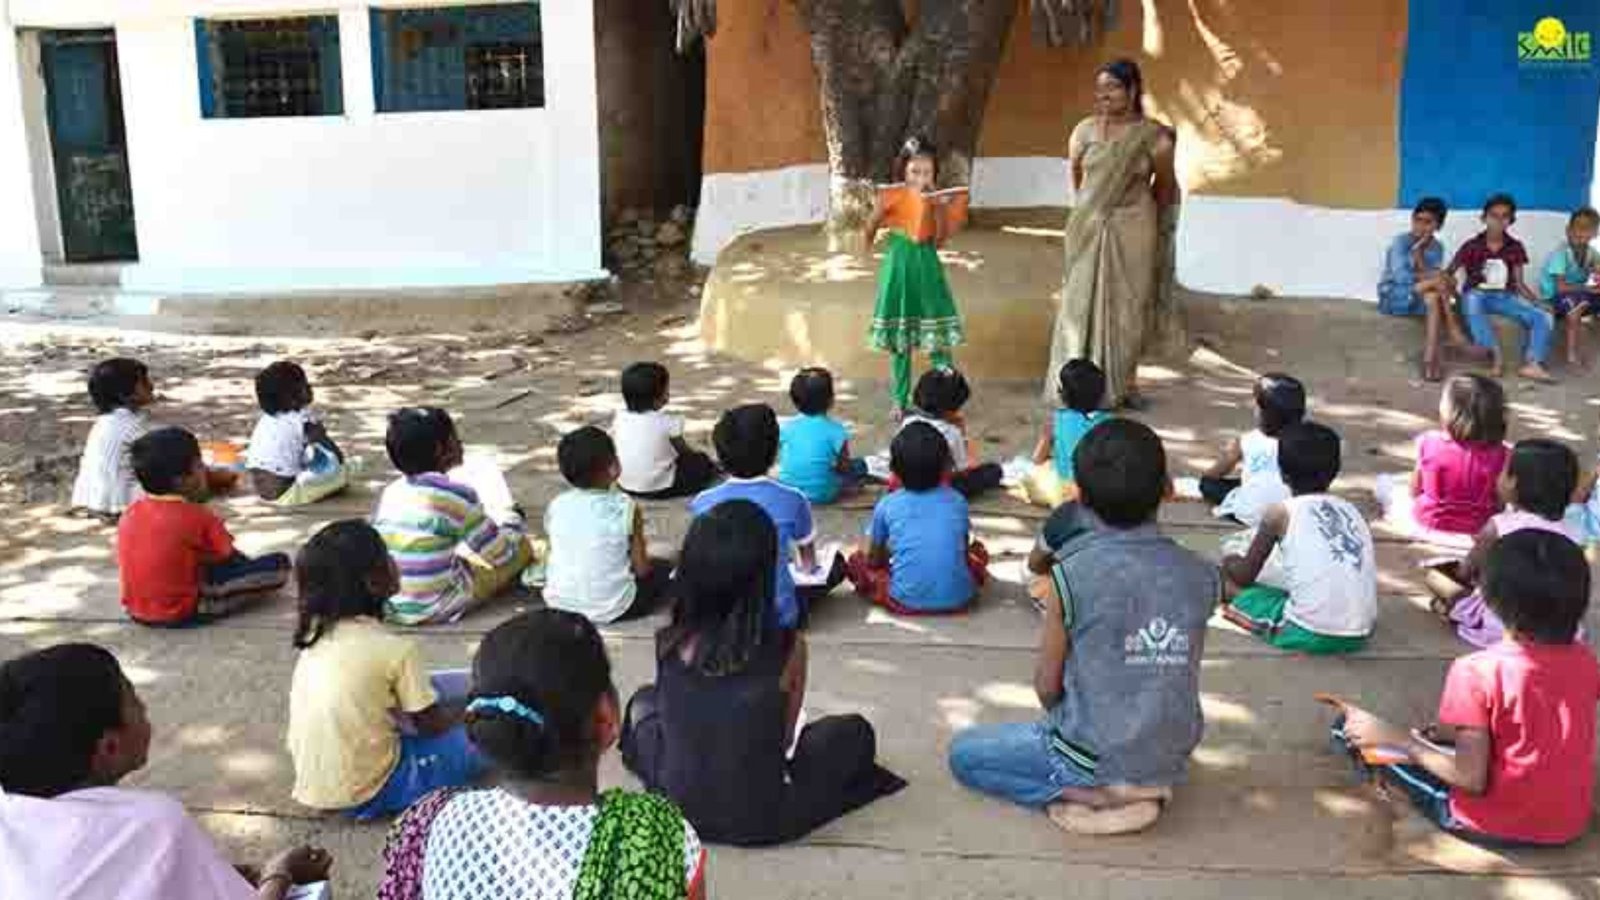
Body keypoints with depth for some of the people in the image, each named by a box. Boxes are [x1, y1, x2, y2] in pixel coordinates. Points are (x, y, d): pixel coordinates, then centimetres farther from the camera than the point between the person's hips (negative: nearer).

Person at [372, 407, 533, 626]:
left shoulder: (391, 492, 1)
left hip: (386, 608, 7)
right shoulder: (456, 496, -17)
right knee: (521, 544, 7)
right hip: (435, 609, -7)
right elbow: (500, 554, -10)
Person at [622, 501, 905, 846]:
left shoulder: (668, 642, -14)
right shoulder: (788, 647, -20)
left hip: (676, 805, 2)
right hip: (760, 820, -1)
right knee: (855, 732, 19)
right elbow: (785, 738, -5)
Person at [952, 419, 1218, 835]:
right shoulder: (1201, 576, -8)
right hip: (1172, 763, 6)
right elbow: (1173, 672, 5)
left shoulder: (1072, 574, -19)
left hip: (1092, 762, -6)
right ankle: (1144, 789, 11)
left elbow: (1047, 687, -8)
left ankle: (1087, 794, -2)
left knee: (963, 751, 15)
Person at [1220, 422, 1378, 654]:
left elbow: (1245, 575, 7)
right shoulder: (1352, 511, 13)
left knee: (1229, 568, 11)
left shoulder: (1280, 513, 0)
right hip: (1359, 635, 5)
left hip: (1310, 634, -5)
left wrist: (1229, 564, 31)